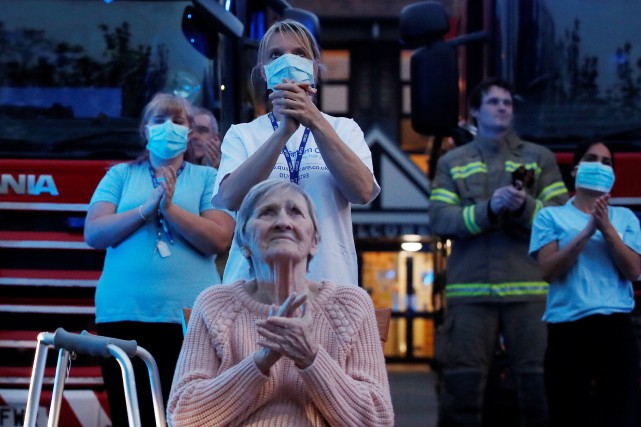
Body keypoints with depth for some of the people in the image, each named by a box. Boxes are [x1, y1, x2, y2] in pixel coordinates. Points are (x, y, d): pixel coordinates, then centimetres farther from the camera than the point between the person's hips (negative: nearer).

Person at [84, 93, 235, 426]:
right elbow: (93, 234, 1)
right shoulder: (120, 175, 14)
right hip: (123, 314, 2)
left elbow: (220, 239, -4)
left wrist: (169, 207, -11)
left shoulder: (207, 178, 10)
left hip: (190, 318, -1)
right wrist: (147, 209, -11)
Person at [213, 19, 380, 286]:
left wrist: (316, 122, -19)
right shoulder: (242, 135, 7)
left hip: (328, 280, 0)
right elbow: (230, 198, -12)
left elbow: (362, 191, -10)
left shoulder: (343, 129, 8)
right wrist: (284, 131, -20)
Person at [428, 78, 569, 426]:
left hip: (529, 289, 0)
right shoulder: (451, 163, 14)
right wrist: (488, 209, -14)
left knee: (539, 384, -4)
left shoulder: (540, 158, 13)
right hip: (470, 289, 0)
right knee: (462, 384, -2)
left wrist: (525, 207, -16)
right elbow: (439, 218, 0)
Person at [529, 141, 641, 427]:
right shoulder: (551, 216, 8)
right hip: (567, 328, -1)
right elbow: (549, 270, -5)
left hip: (616, 327, 1)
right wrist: (588, 231, -11)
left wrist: (606, 228, -8)